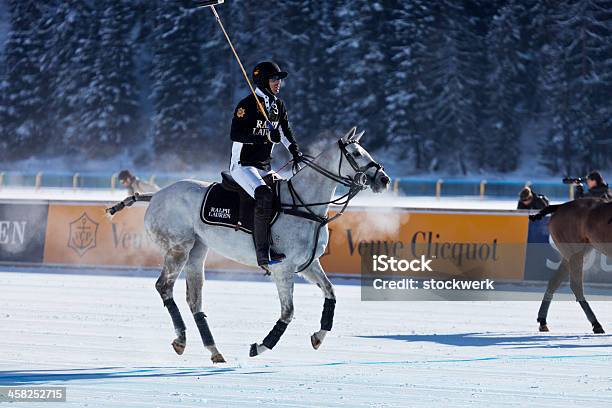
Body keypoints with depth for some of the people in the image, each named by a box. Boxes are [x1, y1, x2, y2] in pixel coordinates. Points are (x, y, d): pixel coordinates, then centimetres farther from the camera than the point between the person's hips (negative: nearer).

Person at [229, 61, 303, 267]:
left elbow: (285, 131, 22)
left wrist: (295, 151, 5)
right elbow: (235, 135, -19)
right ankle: (263, 254, -33)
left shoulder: (278, 105, 11)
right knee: (264, 196, -30)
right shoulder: (247, 105, -12)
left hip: (264, 167, 9)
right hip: (242, 165, -9)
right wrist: (264, 137, -28)